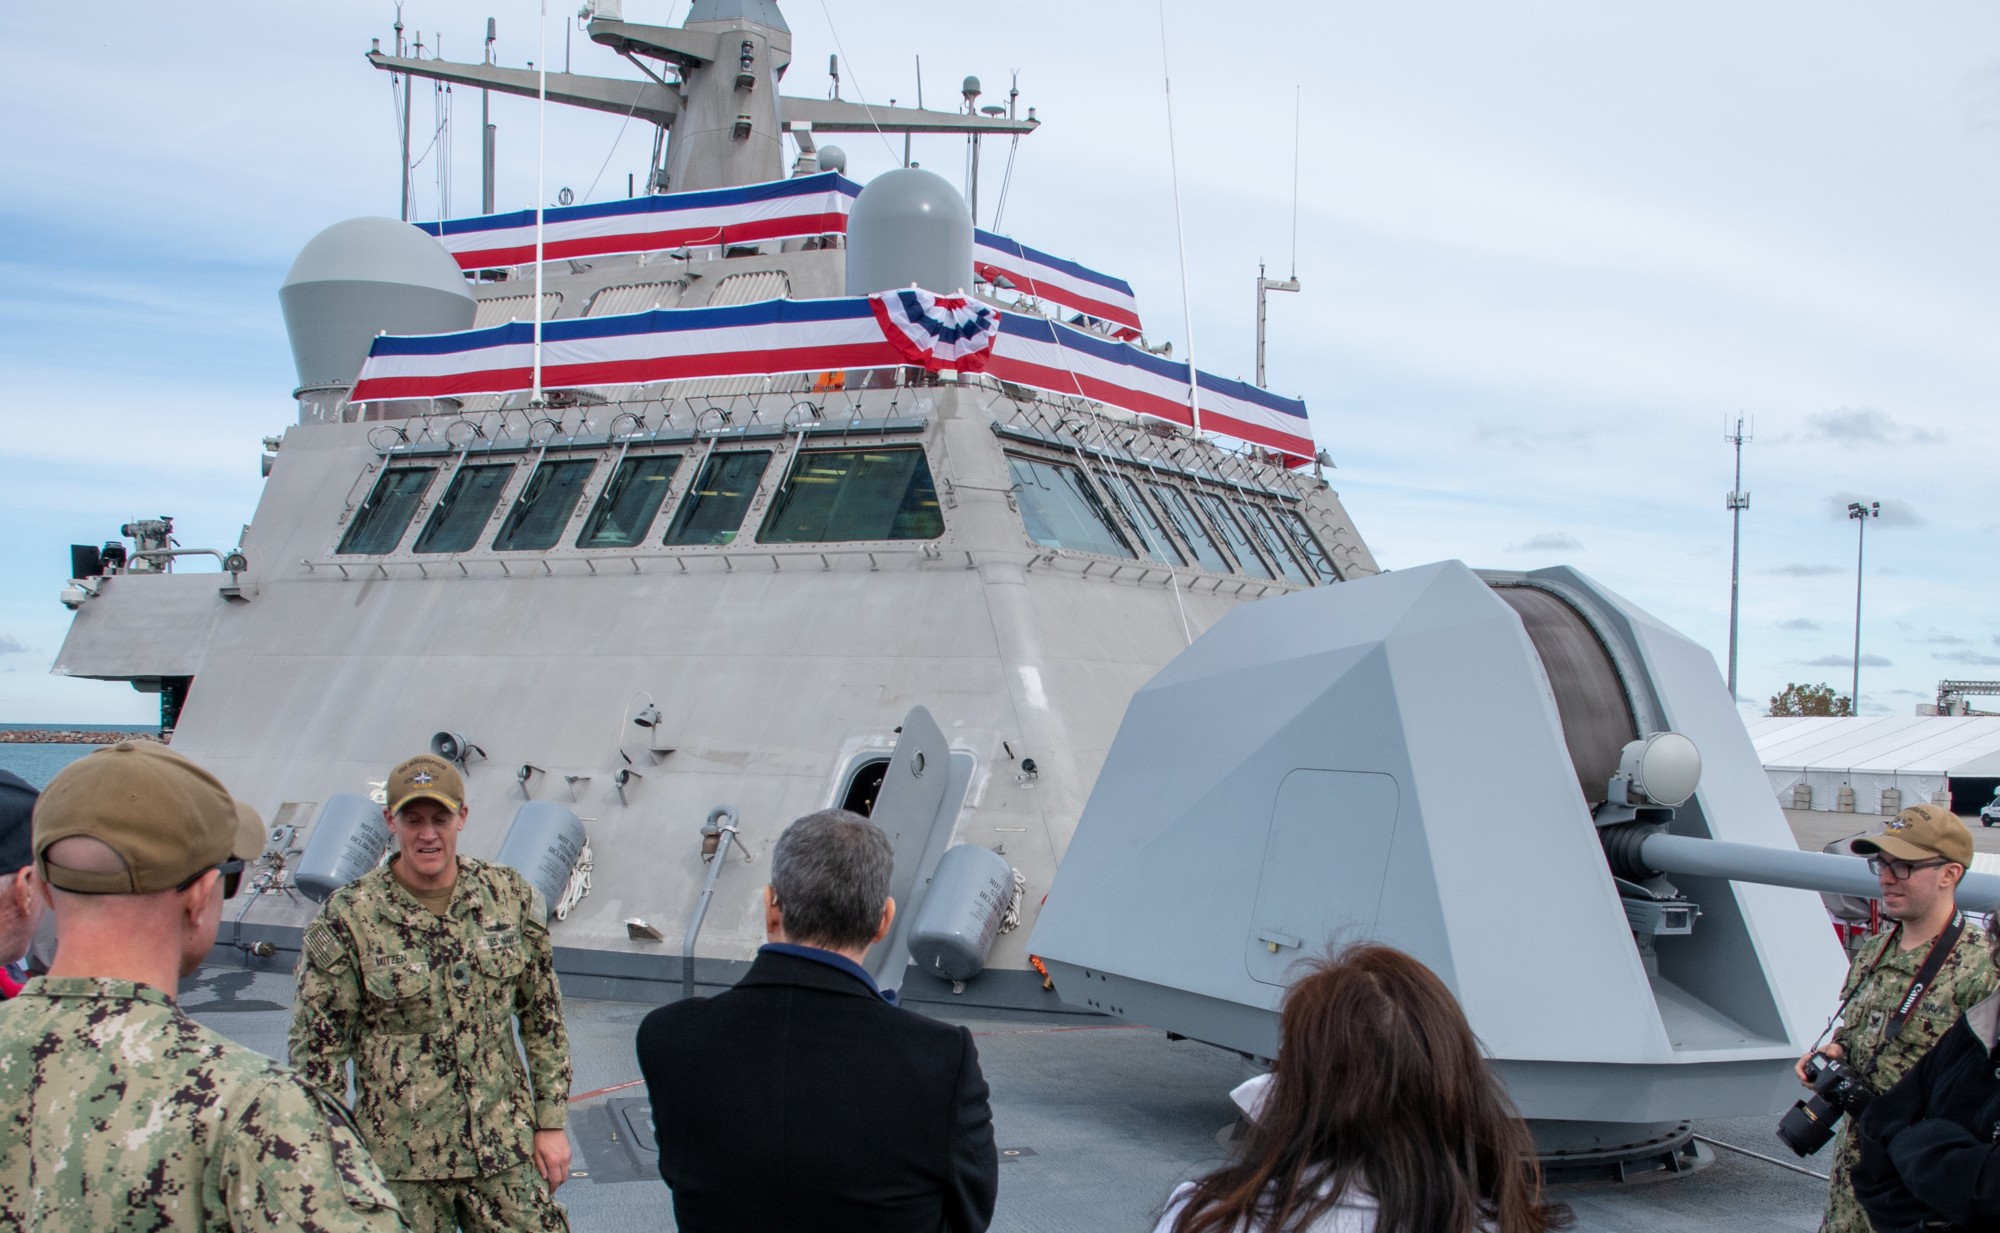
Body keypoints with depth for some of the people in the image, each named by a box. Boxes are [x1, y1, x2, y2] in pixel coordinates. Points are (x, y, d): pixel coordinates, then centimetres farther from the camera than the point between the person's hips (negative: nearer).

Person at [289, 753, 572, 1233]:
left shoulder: (511, 897, 1)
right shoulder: (347, 918, -8)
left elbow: (543, 1017, 8)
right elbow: (316, 1049, -4)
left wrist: (551, 1122, 6)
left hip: (507, 1153, 2)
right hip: (400, 1163, -2)